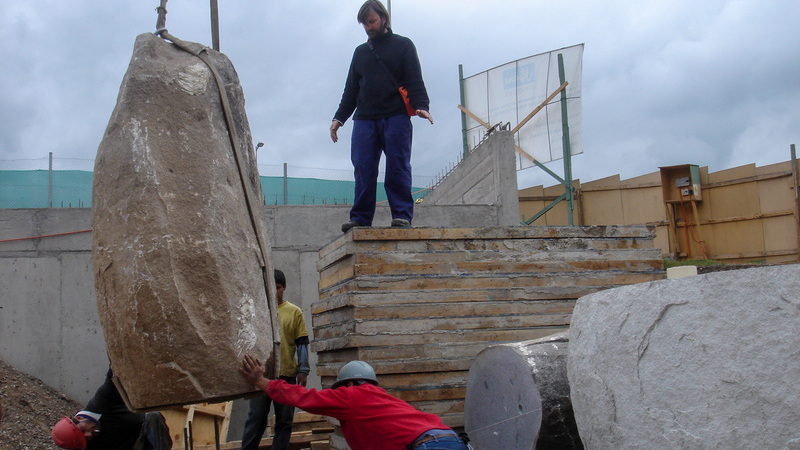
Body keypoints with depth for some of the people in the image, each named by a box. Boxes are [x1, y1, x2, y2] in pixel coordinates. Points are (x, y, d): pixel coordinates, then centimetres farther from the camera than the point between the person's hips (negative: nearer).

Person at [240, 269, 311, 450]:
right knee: (256, 418, 0)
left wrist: (303, 371, -3)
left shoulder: (294, 312, 6)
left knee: (284, 420, 6)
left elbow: (302, 343, 5)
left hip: (287, 374, 0)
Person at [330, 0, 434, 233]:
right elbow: (351, 89, 26)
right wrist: (339, 117, 16)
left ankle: (402, 215, -7)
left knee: (397, 167, -9)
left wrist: (421, 105, -14)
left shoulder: (403, 45, 13)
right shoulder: (360, 52, 25)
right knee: (363, 170, -4)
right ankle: (361, 218, -3)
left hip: (396, 117, -3)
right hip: (364, 120, 4)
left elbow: (415, 80, 3)